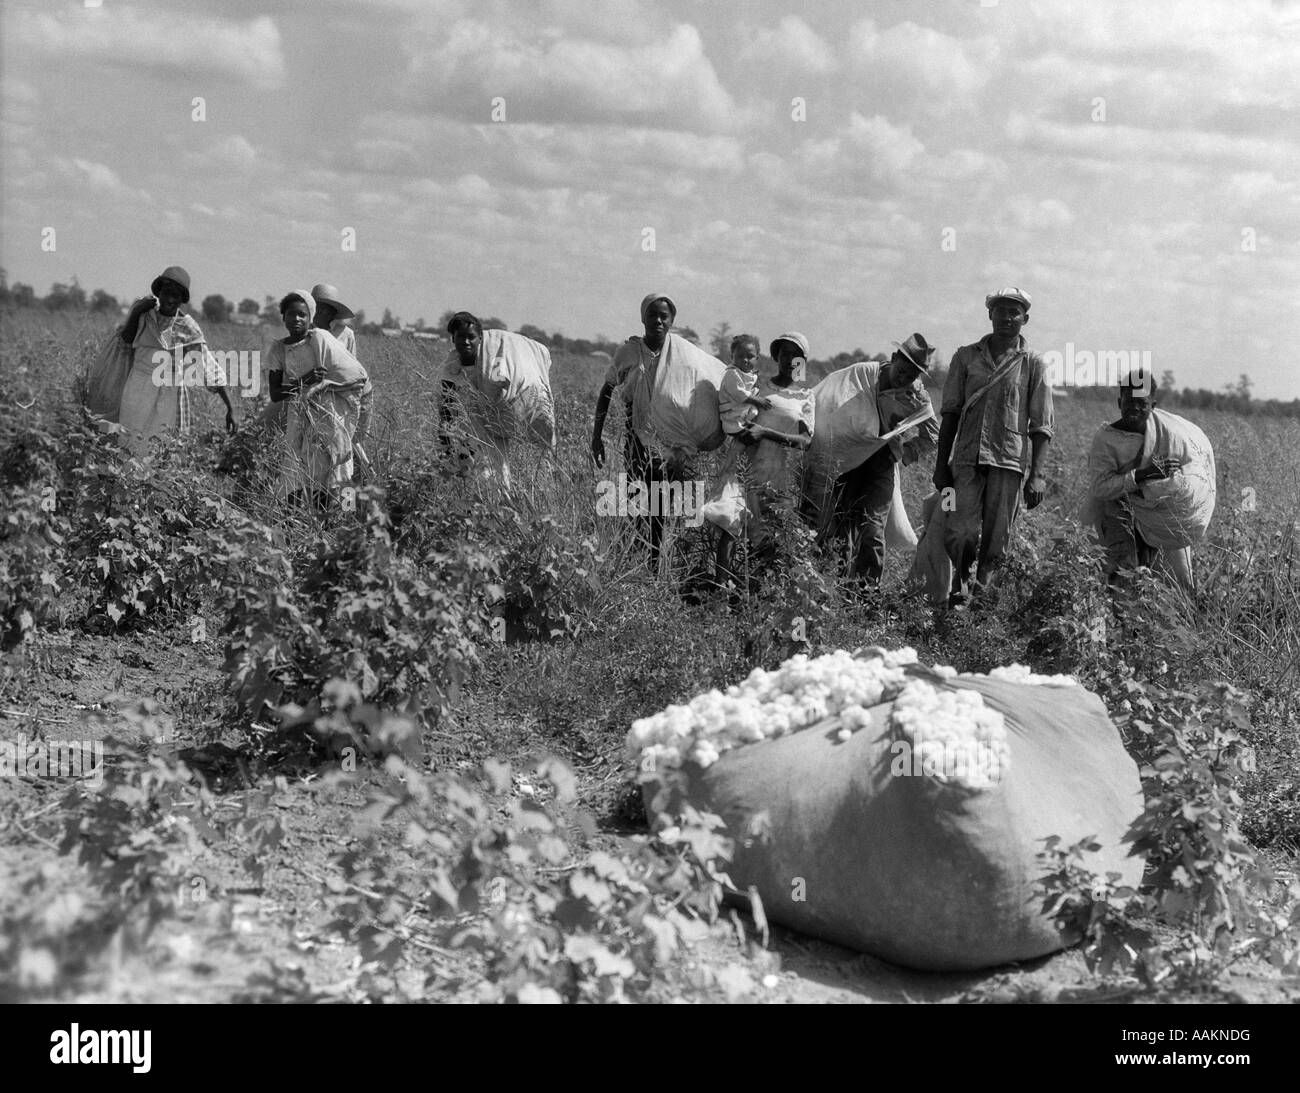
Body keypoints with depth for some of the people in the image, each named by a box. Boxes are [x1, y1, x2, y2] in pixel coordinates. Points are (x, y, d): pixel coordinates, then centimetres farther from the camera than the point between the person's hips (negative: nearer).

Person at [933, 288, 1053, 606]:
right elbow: (950, 413, 13)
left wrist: (1036, 475, -5)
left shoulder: (1033, 365, 7)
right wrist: (941, 465, 8)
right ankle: (960, 580, 12)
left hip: (1010, 461, -1)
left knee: (995, 539, -1)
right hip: (967, 458, 1)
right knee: (960, 535, -11)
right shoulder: (966, 357, 11)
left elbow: (1041, 427, 5)